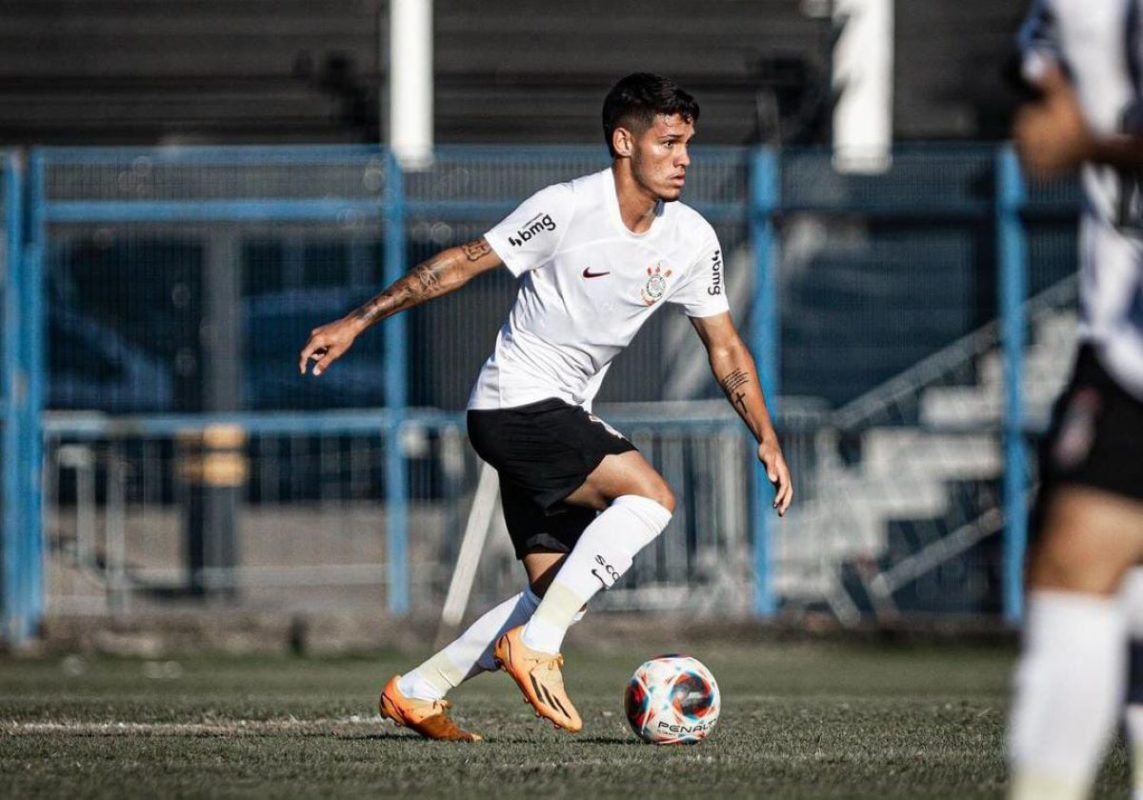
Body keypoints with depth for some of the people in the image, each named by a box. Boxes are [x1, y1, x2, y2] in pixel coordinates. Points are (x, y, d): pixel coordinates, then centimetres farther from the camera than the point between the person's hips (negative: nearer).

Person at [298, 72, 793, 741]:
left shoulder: (692, 240, 1)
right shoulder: (567, 210, -17)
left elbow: (725, 348, 10)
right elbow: (461, 264, -10)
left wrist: (768, 439, 0)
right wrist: (356, 323, -9)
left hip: (564, 418, 8)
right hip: (515, 404, -8)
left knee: (558, 596, 5)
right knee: (651, 495, -23)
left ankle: (417, 692, 16)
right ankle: (536, 648, -19)